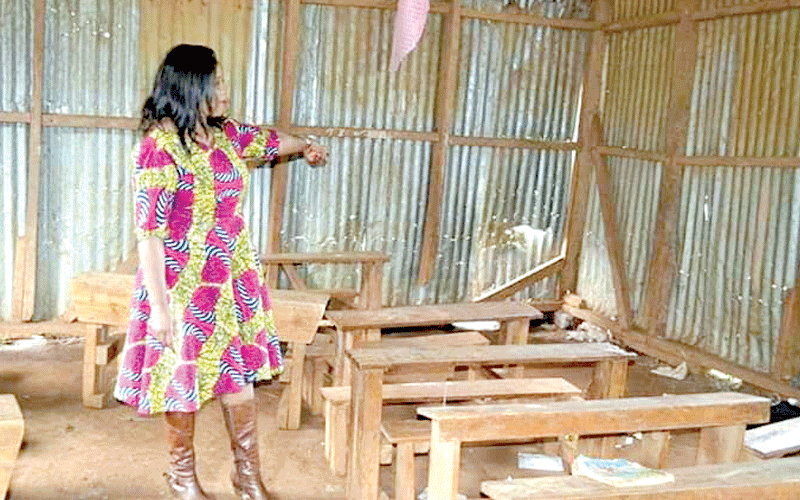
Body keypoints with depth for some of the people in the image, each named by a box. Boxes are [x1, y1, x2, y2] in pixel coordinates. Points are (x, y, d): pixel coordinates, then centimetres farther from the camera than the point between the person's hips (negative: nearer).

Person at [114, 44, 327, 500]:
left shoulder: (225, 134, 3)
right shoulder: (160, 146, -19)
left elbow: (266, 140, 26)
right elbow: (149, 230, -21)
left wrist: (306, 147, 43)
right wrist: (158, 305, -22)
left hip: (234, 278, 6)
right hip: (184, 285, -6)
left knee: (241, 375, 11)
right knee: (185, 379, 10)